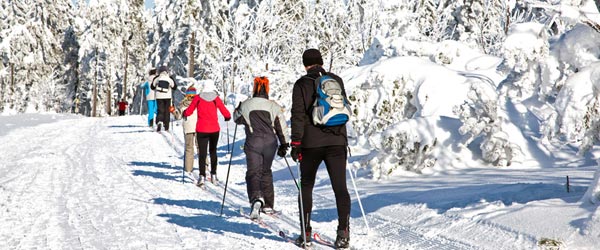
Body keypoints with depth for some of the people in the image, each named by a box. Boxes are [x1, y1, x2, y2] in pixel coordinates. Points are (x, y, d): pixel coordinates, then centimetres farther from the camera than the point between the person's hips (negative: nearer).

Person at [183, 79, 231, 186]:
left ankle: (202, 176, -10)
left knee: (202, 153, 2)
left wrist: (184, 113, 24)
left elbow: (188, 112, 2)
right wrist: (228, 117, 21)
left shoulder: (198, 98, -3)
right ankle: (213, 175, 18)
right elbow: (226, 113, -1)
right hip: (214, 129, 1)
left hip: (201, 130, -1)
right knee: (213, 152, 17)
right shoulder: (216, 98, -3)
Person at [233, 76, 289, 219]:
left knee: (253, 172, -4)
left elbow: (237, 118, 18)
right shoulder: (274, 106, 5)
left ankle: (256, 198, -33)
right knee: (266, 172, 19)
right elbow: (282, 127, 4)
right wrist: (283, 145, 11)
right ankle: (268, 205, 20)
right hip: (270, 142, 3)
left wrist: (238, 109, 39)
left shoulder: (246, 105, 1)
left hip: (253, 142, -3)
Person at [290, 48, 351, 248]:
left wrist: (295, 143, -6)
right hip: (337, 142, 2)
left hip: (311, 143, -2)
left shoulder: (302, 84, -2)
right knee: (340, 187, 1)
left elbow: (298, 115, -8)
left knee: (306, 186, 12)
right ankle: (343, 233, -10)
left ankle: (305, 234, 12)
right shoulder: (336, 80, 9)